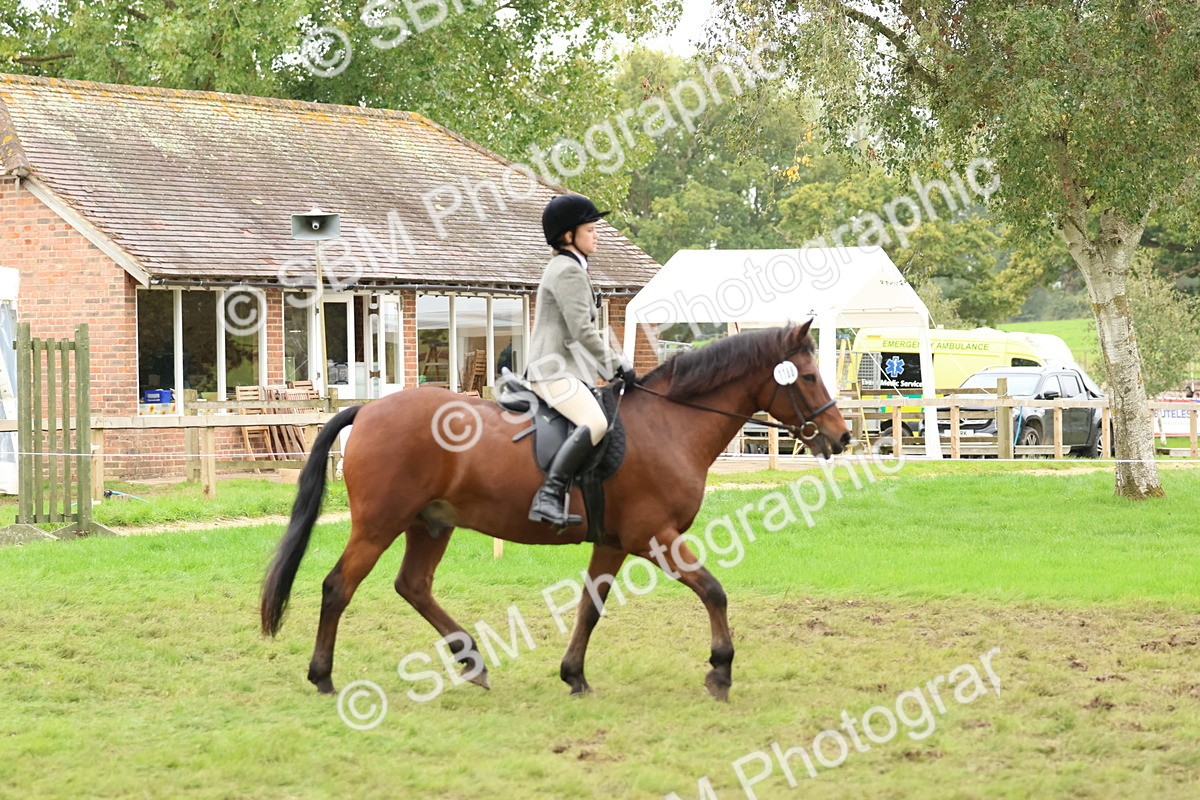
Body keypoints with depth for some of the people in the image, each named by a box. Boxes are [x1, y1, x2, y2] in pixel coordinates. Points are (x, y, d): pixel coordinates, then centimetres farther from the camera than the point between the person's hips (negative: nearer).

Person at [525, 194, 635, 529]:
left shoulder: (568, 269, 23)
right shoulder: (568, 271, -10)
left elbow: (580, 331, 26)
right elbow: (581, 331, -17)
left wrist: (613, 363, 19)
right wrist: (616, 364, -10)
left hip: (566, 369, 11)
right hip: (554, 371, -11)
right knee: (595, 423, -32)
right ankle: (548, 497, -40)